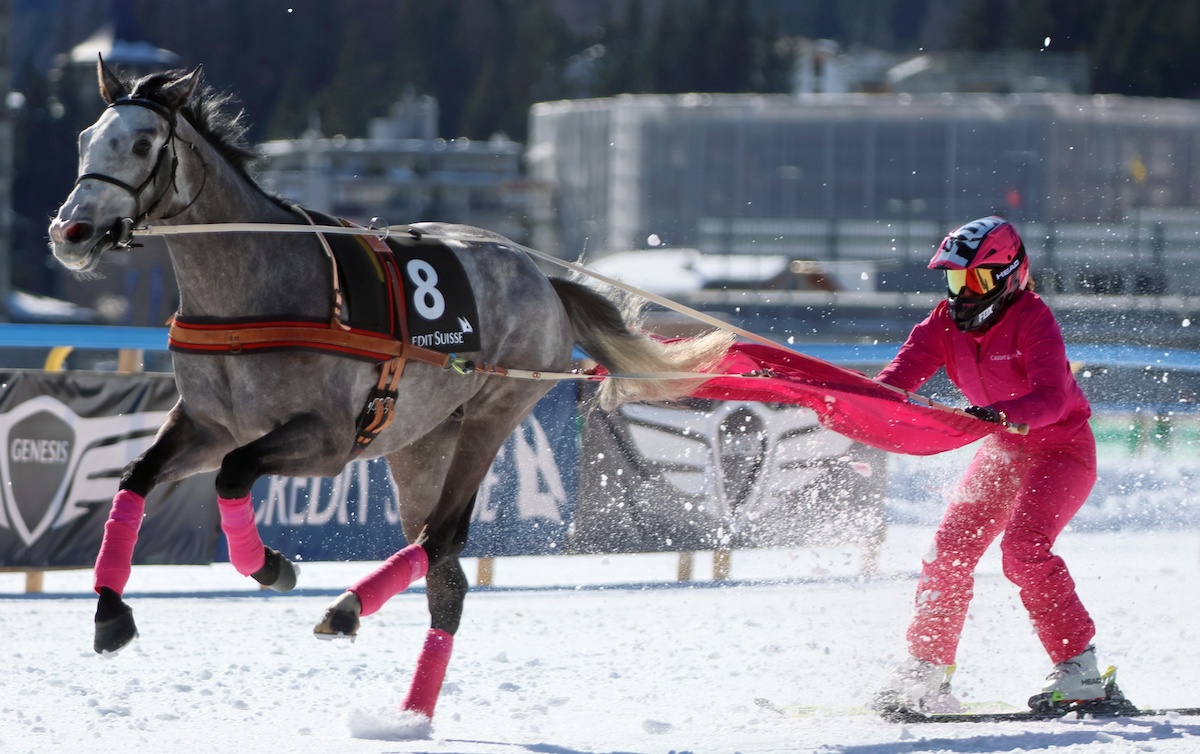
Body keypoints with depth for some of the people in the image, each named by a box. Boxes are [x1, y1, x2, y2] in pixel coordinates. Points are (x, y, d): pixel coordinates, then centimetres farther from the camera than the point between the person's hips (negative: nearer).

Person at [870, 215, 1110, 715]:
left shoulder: (1033, 320, -22)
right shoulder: (946, 322, -3)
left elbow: (1051, 397, -35)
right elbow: (902, 373, -12)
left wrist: (1001, 413, -53)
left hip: (1060, 447, -7)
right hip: (1003, 451, 7)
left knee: (1023, 548, -25)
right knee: (951, 549, -6)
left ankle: (1079, 668, -18)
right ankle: (927, 669, 1)